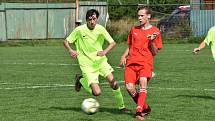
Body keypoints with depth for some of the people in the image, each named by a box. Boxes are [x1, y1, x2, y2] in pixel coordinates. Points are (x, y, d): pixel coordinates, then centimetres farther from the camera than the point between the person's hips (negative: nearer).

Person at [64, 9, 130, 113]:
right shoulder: (79, 30, -12)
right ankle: (80, 80, 17)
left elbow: (112, 43, -1)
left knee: (112, 81, -13)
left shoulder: (100, 29, -5)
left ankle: (121, 106, 7)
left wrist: (105, 51, -20)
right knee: (97, 92, -12)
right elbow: (66, 42, -3)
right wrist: (71, 50, -23)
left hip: (100, 60, 3)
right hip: (87, 64, -3)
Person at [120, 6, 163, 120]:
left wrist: (152, 41, -12)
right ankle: (145, 107, 7)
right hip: (131, 62, 4)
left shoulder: (155, 31, 5)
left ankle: (139, 111, -29)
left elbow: (155, 52, 5)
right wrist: (124, 56, 9)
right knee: (129, 87, -14)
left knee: (143, 82, -28)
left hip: (146, 62, -3)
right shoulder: (134, 29, 17)